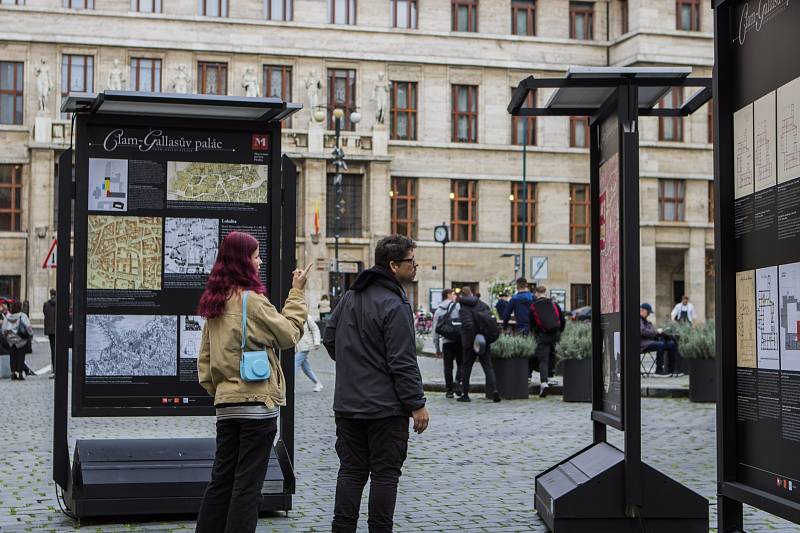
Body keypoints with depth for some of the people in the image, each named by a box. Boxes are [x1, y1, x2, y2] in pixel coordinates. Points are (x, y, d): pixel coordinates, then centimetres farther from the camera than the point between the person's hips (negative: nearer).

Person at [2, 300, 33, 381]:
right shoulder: (23, 316, -11)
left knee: (12, 356, 10)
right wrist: (31, 335, -4)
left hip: (11, 340, 3)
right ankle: (20, 373, 2)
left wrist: (6, 337, 14)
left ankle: (13, 372, 9)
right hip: (21, 340, -3)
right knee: (21, 356, 4)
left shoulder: (7, 317, -1)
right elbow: (28, 327, -18)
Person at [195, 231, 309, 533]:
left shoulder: (214, 303, 10)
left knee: (221, 480, 14)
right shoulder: (251, 300, -14)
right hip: (257, 402, -7)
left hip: (226, 403, 7)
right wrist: (297, 293, 3)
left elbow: (204, 357, 15)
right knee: (248, 484, -1)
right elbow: (288, 334, -4)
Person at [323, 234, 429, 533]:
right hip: (386, 407, -7)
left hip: (348, 404, 7)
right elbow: (403, 362, -19)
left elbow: (329, 337, 18)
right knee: (385, 474, 2)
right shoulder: (394, 305, -17)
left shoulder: (350, 297, 9)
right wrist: (417, 404, -14)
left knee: (351, 470, 12)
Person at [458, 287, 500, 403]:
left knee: (466, 368, 9)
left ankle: (465, 394, 12)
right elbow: (492, 319, 3)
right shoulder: (482, 304, 7)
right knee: (488, 366, 4)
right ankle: (494, 389, -15)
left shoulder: (463, 308, -10)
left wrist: (473, 339, -17)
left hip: (470, 342, -4)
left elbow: (468, 325, -22)